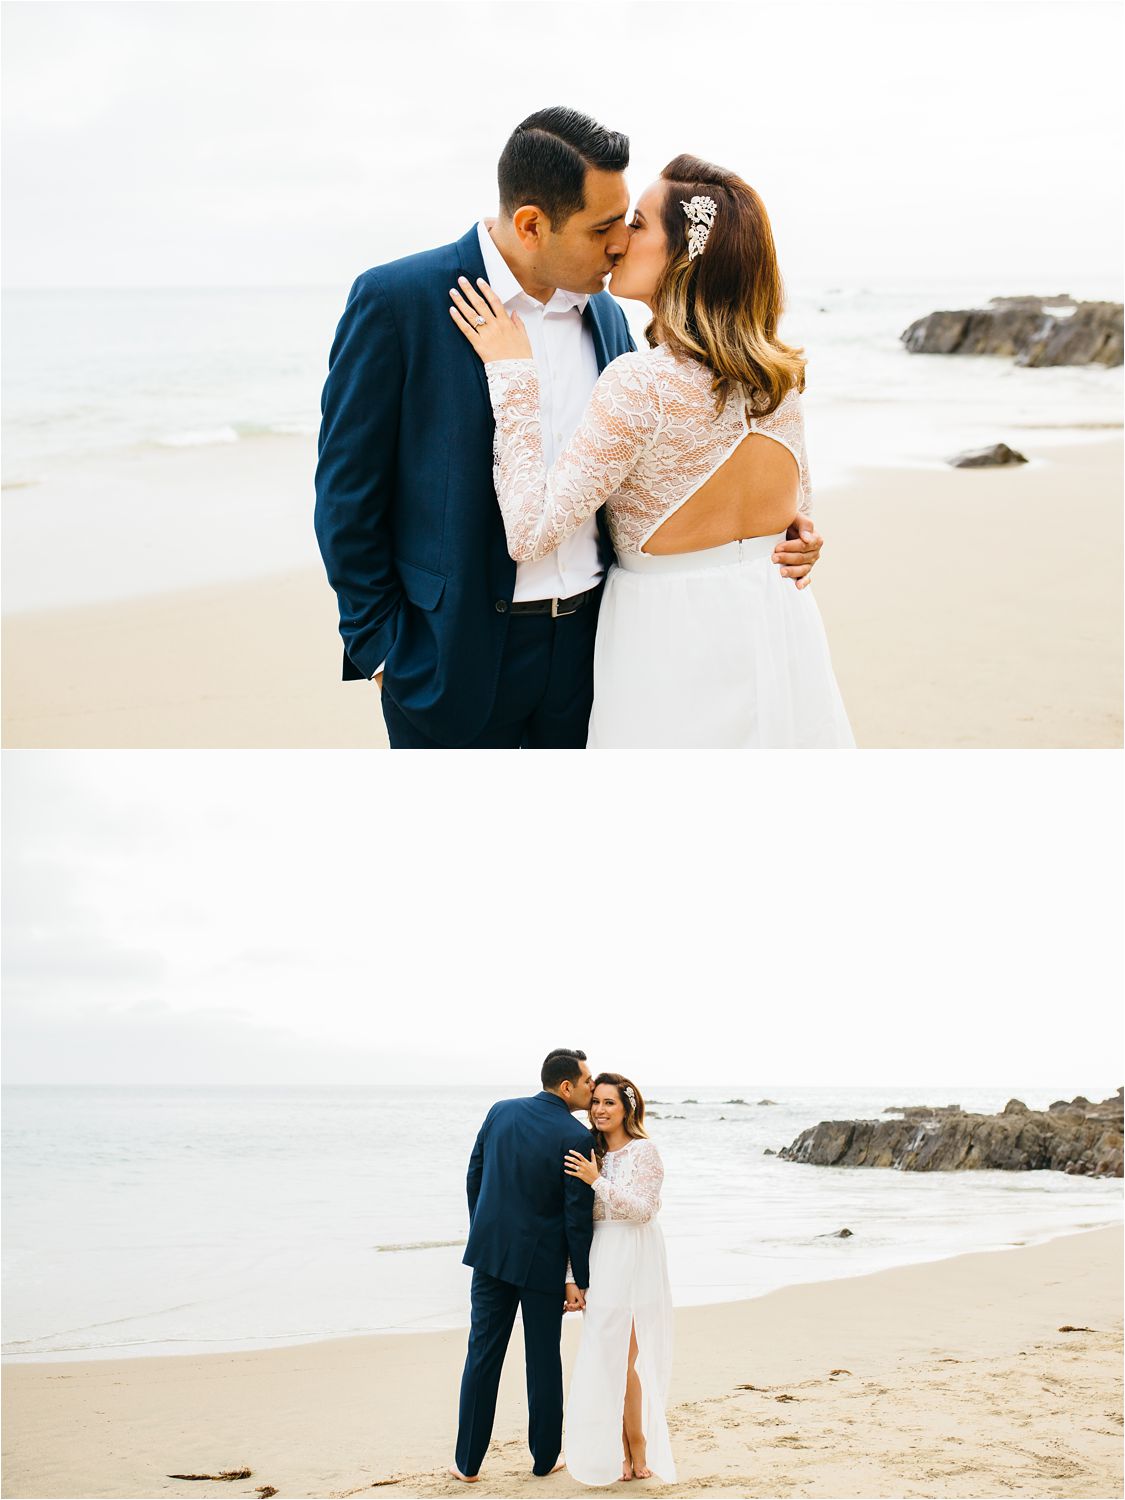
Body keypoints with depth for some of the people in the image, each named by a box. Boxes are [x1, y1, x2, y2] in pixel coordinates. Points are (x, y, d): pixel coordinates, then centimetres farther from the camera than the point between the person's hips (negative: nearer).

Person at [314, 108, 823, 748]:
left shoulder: (605, 313, 8)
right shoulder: (397, 300, -9)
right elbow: (348, 490, -6)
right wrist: (379, 646, -7)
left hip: (590, 642, 5)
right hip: (456, 657, -5)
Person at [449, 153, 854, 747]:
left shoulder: (640, 382, -21)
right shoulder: (778, 376, 1)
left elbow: (531, 532, -21)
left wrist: (512, 373, -16)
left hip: (673, 639, -6)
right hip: (781, 625, 7)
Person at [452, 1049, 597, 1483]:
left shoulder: (500, 1112, 1)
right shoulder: (576, 1138, -14)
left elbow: (474, 1178, 7)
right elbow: (578, 1216, -12)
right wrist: (579, 1279, -3)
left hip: (491, 1250, 4)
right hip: (542, 1260, -4)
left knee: (483, 1354, 9)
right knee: (543, 1360, 10)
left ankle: (468, 1462, 13)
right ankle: (544, 1459, 20)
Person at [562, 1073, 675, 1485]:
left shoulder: (643, 1151, -6)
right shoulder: (591, 1152, 12)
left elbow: (642, 1209, -14)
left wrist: (598, 1182, -17)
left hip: (633, 1264, -6)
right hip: (600, 1264, 6)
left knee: (623, 1359, -6)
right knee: (607, 1361, 6)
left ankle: (638, 1454, 4)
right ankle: (625, 1451, 12)